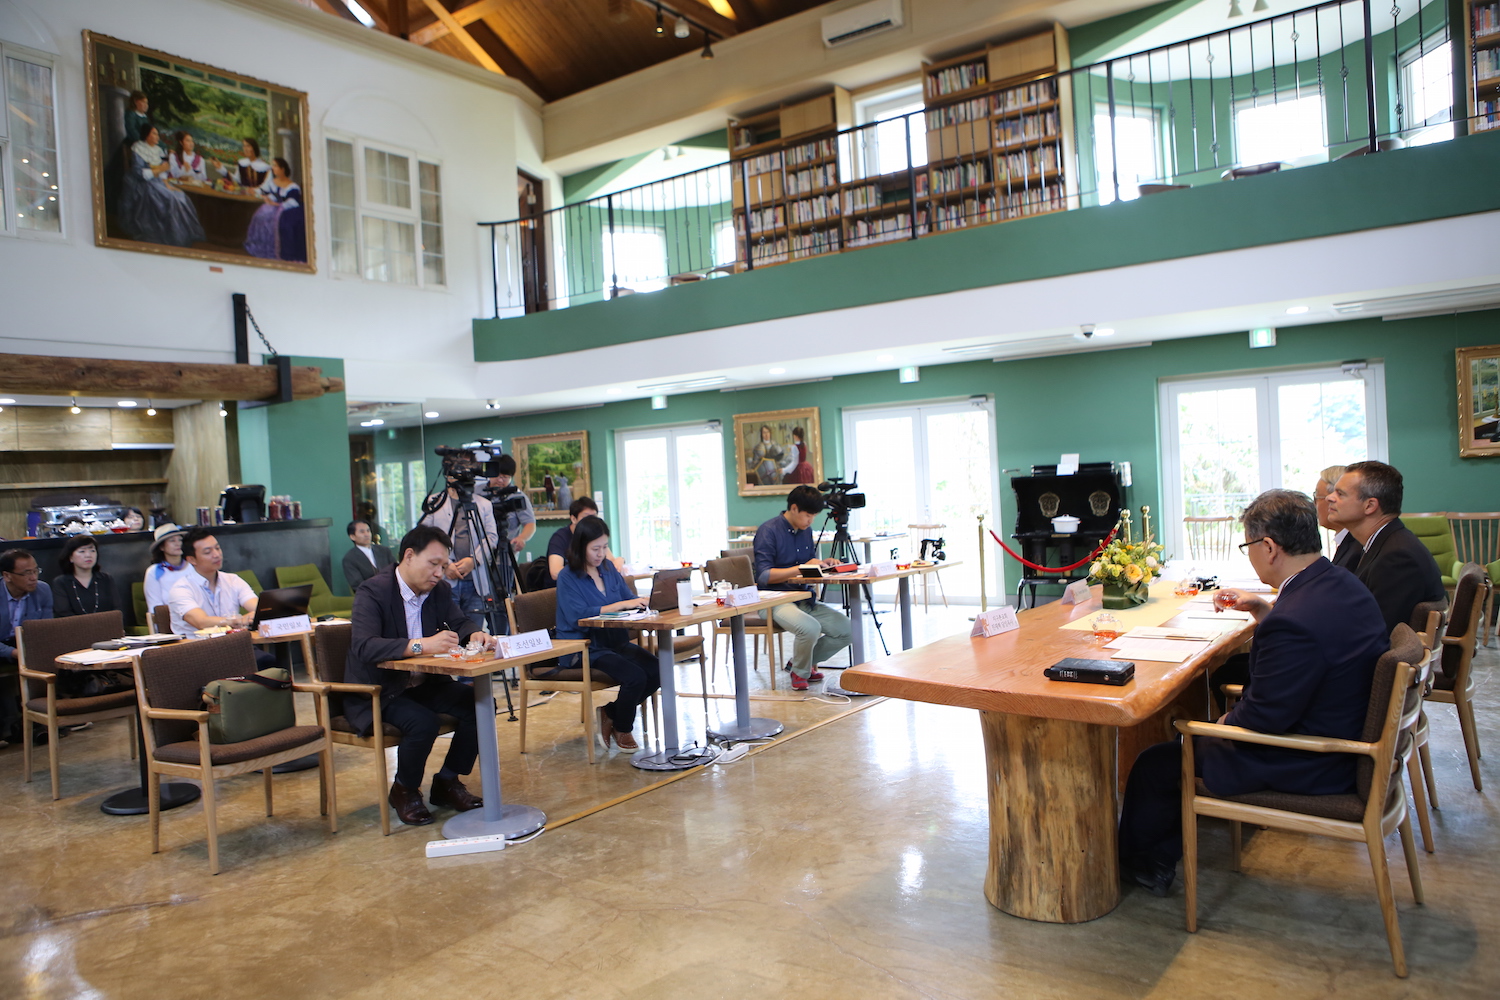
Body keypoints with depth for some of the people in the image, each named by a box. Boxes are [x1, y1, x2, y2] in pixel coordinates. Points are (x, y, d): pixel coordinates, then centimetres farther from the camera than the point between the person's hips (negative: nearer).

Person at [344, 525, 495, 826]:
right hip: (376, 692, -7)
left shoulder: (440, 590, 2)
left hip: (424, 684, 7)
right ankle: (404, 791, -2)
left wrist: (475, 635, -18)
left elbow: (461, 622, 8)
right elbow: (364, 646, -33)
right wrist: (421, 645, -45)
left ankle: (447, 782, 5)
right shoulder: (373, 592, -20)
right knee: (422, 722, -32)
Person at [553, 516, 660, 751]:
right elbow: (578, 615, -21)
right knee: (635, 676, -27)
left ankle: (610, 713, 7)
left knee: (656, 672, -16)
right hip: (584, 650, -7)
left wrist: (644, 600, -11)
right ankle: (622, 730, 2)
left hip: (616, 641, 7)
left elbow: (629, 596, 14)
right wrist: (620, 605, -26)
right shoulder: (567, 577, -8)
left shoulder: (608, 568, 11)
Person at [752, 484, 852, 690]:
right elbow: (764, 575, -19)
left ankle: (806, 661, 16)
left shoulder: (806, 531, 11)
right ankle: (799, 672, -3)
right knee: (810, 627, -35)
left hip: (803, 598, 8)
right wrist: (800, 569, -23)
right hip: (775, 601, -8)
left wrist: (823, 563, -1)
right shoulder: (768, 531, -13)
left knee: (846, 629, -9)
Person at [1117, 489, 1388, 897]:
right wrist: (1262, 610, 12)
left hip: (1304, 769, -10)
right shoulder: (1342, 583, -2)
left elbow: (1262, 719, -24)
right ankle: (1161, 857, 34)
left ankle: (1134, 860, 29)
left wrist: (1225, 722, -5)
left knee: (1155, 766, 2)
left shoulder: (1294, 621, -33)